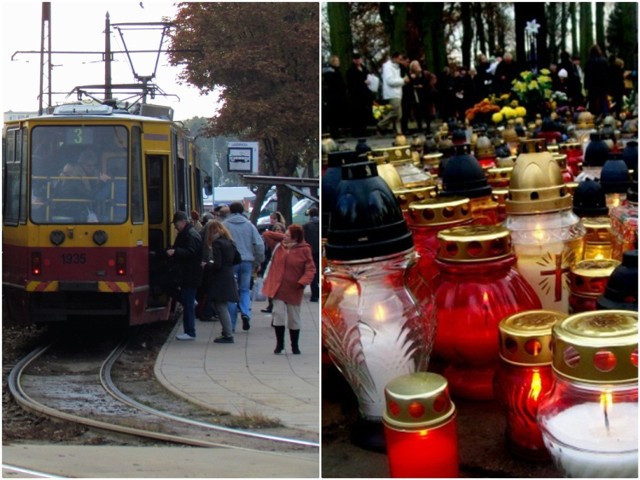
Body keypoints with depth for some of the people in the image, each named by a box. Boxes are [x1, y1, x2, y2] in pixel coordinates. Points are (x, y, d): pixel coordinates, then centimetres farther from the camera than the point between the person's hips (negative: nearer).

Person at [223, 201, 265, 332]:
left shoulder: (224, 225, -2)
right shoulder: (249, 225, 3)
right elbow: (259, 244, 0)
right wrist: (259, 261, 11)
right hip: (247, 261, 2)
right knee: (244, 290, 15)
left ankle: (231, 324, 6)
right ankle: (246, 313, -11)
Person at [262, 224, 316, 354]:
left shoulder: (304, 250, -10)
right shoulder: (279, 245, 2)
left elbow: (310, 269, -12)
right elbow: (266, 234, 9)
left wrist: (303, 281, -27)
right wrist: (281, 237, -1)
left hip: (293, 290, -2)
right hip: (278, 288, 2)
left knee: (294, 319, 9)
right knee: (278, 315, -4)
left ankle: (295, 346, 23)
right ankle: (279, 344, 10)